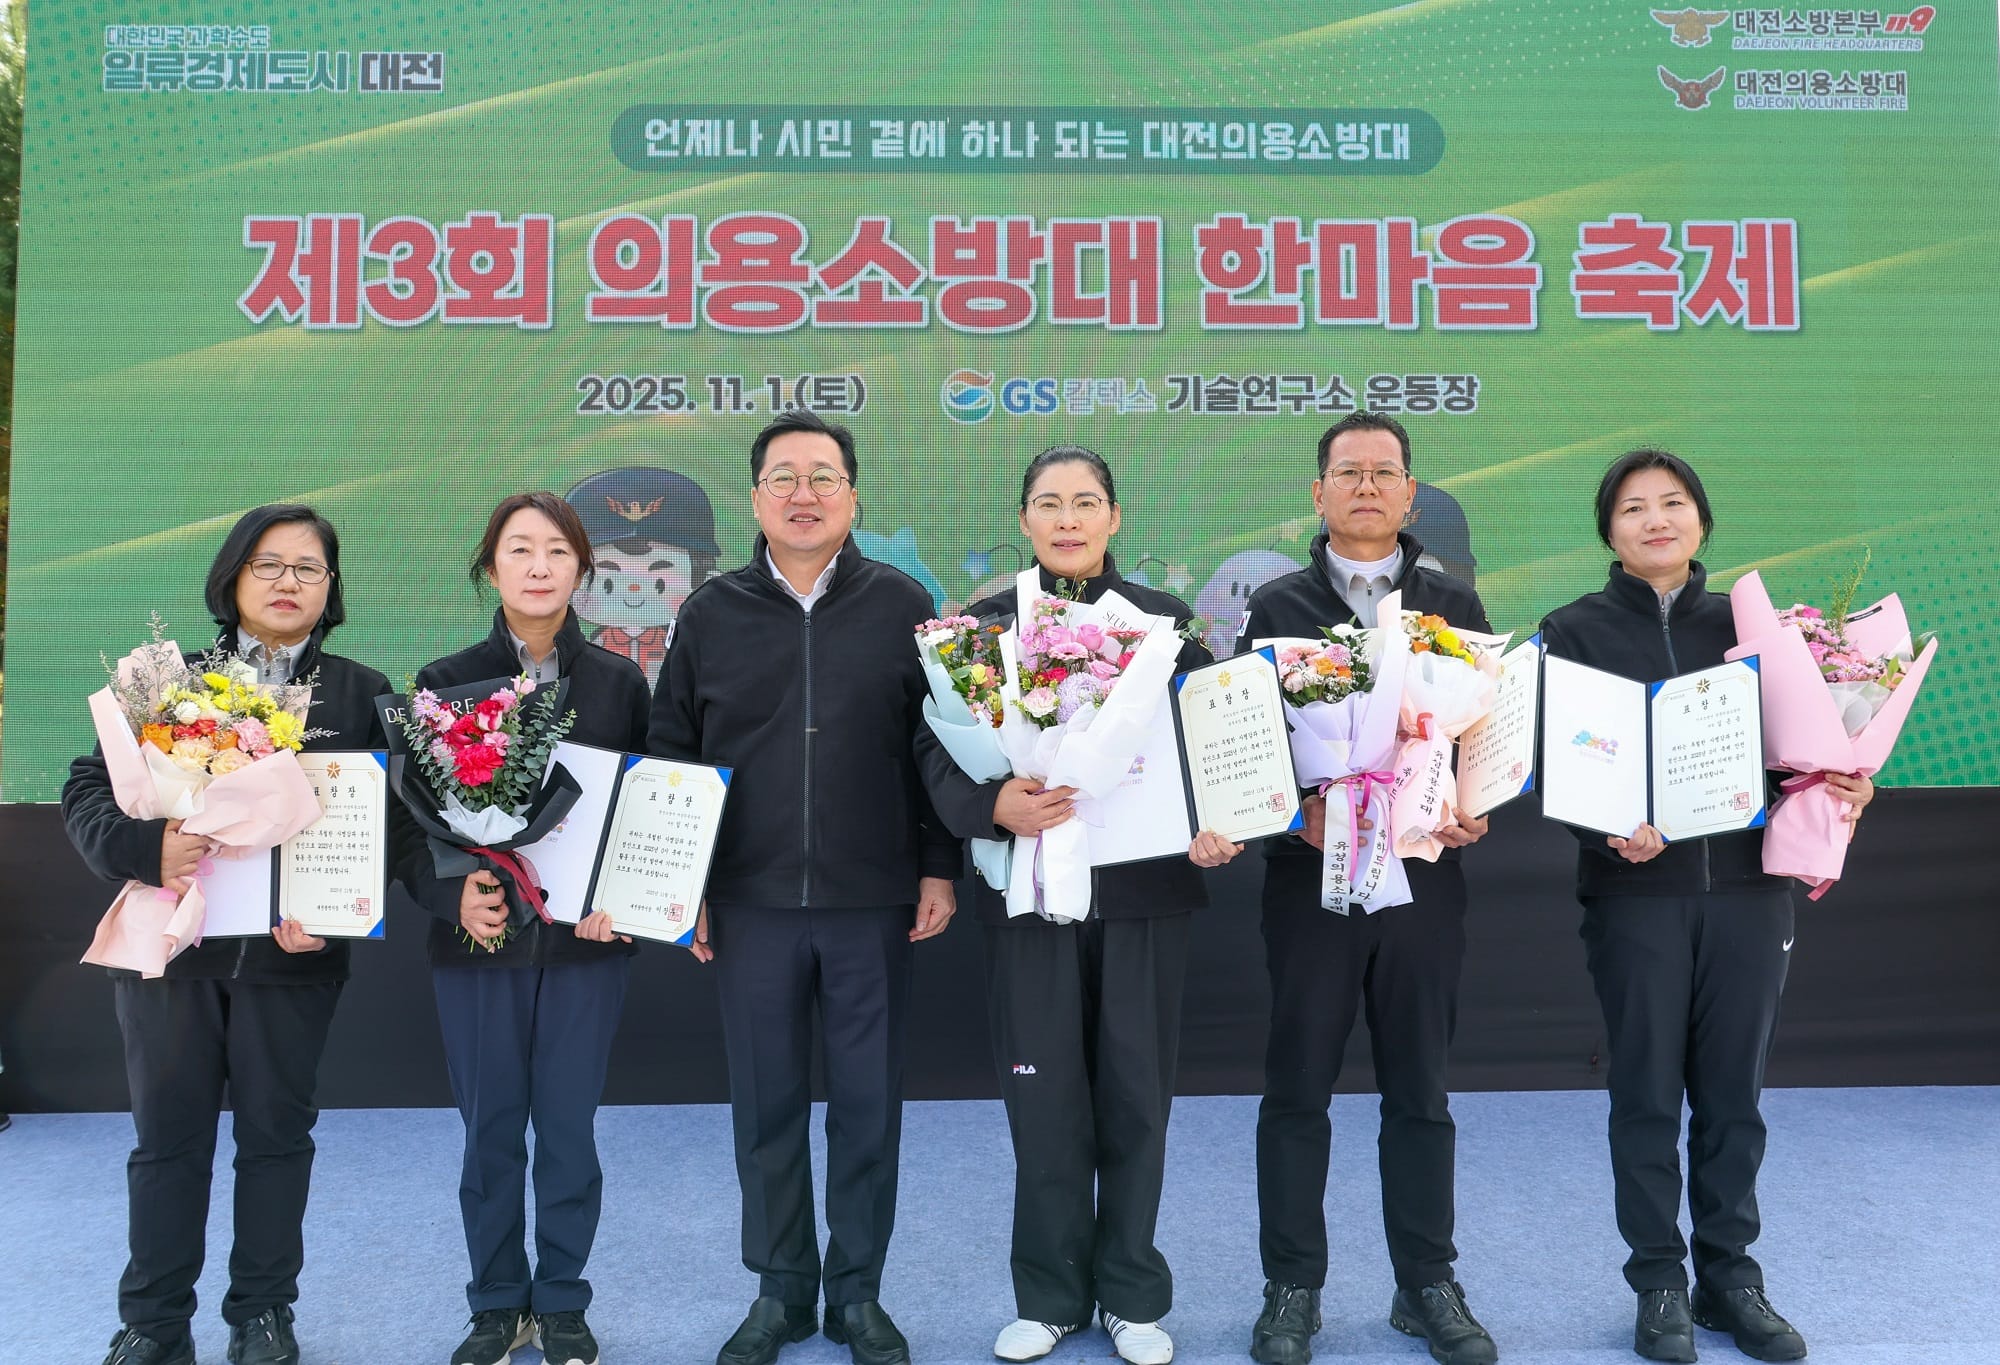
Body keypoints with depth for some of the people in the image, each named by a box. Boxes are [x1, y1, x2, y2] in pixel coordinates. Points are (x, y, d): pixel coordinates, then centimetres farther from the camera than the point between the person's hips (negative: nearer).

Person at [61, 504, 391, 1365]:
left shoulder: (362, 695, 2)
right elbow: (88, 791, 1)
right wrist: (146, 849, -19)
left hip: (291, 951, -1)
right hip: (169, 943, 1)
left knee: (276, 1132, 10)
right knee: (167, 1135, 9)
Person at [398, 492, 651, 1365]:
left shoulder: (620, 683, 1)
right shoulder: (445, 683, 0)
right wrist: (453, 897, -17)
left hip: (586, 940, 0)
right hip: (478, 940, 0)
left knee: (569, 1127, 8)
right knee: (490, 1131, 9)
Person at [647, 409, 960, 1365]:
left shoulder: (902, 607, 2)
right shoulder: (709, 616, 5)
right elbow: (670, 758, 7)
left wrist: (940, 868, -1)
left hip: (873, 904, -1)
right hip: (750, 905, 1)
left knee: (868, 1103, 8)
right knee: (765, 1104, 10)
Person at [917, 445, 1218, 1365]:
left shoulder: (1164, 620, 5)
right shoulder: (982, 624, 4)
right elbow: (936, 747, -2)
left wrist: (1212, 823, -15)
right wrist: (994, 805, -21)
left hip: (1144, 887, 0)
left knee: (1134, 1094, 8)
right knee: (1043, 1098, 6)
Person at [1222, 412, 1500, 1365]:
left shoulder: (1453, 605, 10)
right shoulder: (1278, 607, 5)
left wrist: (1474, 807, -10)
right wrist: (1295, 811, -16)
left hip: (1426, 874, 2)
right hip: (1309, 874, -1)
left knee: (1419, 1090, 11)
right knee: (1298, 1090, 6)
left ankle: (1428, 1286, 25)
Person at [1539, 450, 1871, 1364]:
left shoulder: (1745, 623, 10)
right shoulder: (1574, 632, 1)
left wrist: (1843, 787, -8)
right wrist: (1609, 826, -21)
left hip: (1746, 885, 3)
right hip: (1635, 892, -2)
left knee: (1733, 1091, 9)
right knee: (1647, 1093, 4)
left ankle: (1731, 1277, 24)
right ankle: (1659, 1283, 18)